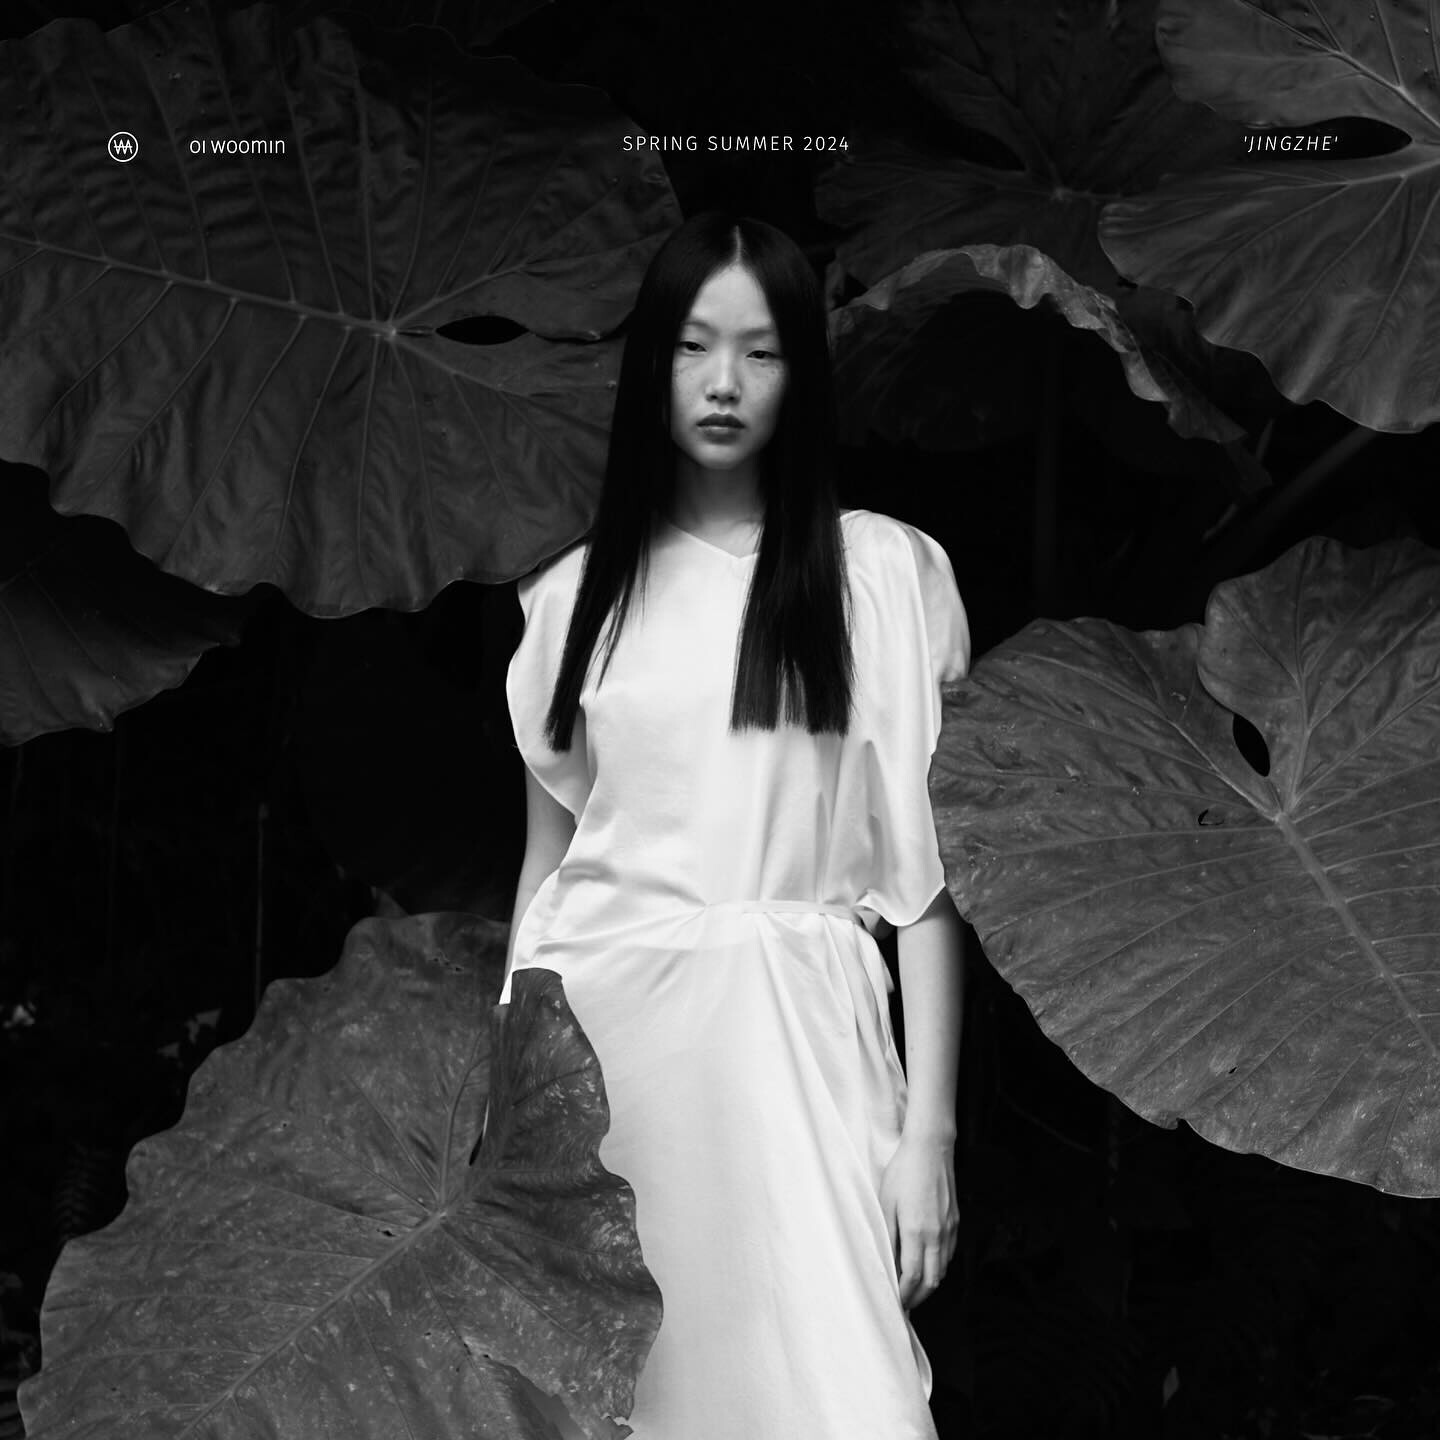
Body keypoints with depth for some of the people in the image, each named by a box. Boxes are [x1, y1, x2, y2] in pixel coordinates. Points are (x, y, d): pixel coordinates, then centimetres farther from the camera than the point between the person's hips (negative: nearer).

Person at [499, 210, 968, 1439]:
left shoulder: (887, 572, 1)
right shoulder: (573, 594, 10)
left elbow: (928, 867, -1)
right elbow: (546, 861, 15)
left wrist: (930, 1128, -6)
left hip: (794, 1034, -2)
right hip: (600, 1029, 3)